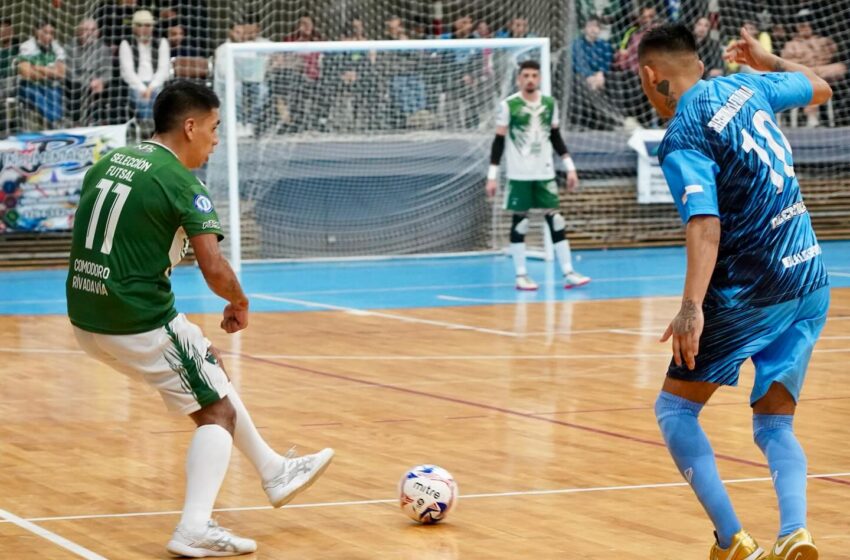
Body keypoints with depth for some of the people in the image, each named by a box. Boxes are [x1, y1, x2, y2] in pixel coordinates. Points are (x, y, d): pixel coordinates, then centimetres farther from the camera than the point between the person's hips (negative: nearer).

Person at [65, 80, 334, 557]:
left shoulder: (106, 164, 10)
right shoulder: (180, 183, -13)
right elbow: (214, 269, -20)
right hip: (140, 322, -8)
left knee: (212, 365, 26)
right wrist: (240, 303, -1)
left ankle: (275, 472, 38)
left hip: (86, 318, 8)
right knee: (217, 411, 7)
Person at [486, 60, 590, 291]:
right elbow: (498, 141, -4)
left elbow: (556, 138, 14)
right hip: (519, 175, -3)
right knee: (519, 222, 1)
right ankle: (521, 275, 7)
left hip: (545, 174, 3)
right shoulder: (509, 105, -6)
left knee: (556, 220, 0)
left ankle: (568, 272, 2)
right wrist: (492, 176, -7)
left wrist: (570, 168, 10)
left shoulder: (549, 104, 6)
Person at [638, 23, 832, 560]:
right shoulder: (745, 87, 7)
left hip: (751, 290, -7)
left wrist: (692, 306, -38)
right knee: (774, 424, 12)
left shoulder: (682, 139, -13)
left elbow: (705, 225, -28)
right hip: (812, 283, 7)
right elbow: (819, 87, 27)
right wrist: (768, 60, 44)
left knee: (676, 409, 8)